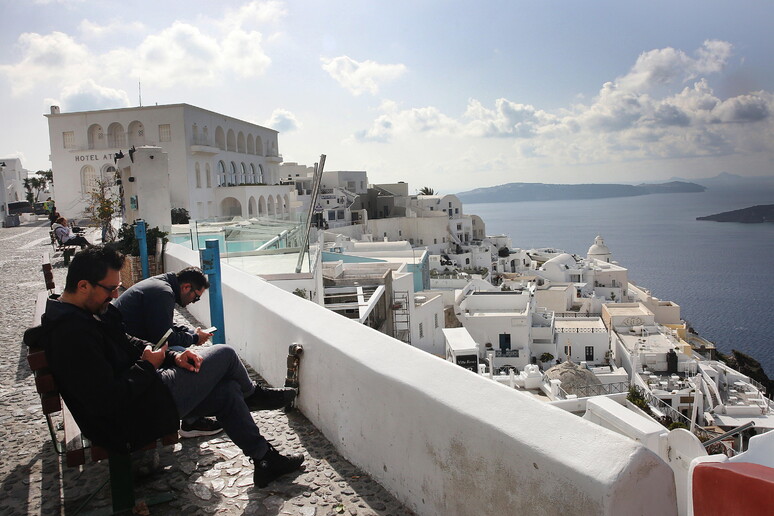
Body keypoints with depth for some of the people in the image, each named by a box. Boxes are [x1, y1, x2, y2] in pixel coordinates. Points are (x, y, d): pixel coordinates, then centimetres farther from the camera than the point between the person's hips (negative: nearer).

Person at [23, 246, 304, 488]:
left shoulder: (82, 315, 5)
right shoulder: (73, 334, -29)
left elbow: (128, 343, 13)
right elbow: (107, 402, -31)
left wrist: (173, 356, -2)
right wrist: (148, 366, -17)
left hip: (139, 391, 10)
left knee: (228, 391, 9)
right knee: (224, 354, 0)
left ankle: (265, 459, 23)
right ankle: (254, 395, 33)